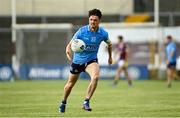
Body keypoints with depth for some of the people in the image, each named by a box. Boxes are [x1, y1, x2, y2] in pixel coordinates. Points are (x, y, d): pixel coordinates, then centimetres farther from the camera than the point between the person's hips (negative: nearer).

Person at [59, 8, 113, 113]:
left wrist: (110, 57, 23)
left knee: (95, 77, -31)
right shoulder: (81, 31, -19)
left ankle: (86, 102, -21)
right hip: (78, 60, 0)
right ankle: (64, 102, 42)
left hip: (91, 60, 0)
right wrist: (68, 51, -38)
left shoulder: (103, 33, -12)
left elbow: (109, 44, 11)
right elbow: (70, 45, -15)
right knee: (71, 84, 14)